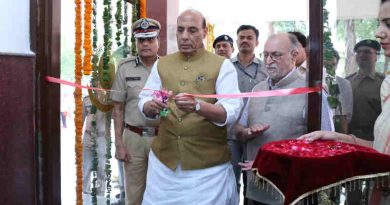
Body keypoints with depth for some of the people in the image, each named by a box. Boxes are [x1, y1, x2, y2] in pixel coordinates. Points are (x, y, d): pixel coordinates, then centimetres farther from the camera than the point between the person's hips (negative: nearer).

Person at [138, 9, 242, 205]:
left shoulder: (222, 65, -4)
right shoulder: (161, 64, 8)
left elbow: (231, 111, -14)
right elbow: (143, 103, 5)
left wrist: (197, 106, -33)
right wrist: (152, 106, -19)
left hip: (207, 164, -3)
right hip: (163, 158, 3)